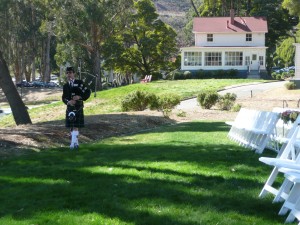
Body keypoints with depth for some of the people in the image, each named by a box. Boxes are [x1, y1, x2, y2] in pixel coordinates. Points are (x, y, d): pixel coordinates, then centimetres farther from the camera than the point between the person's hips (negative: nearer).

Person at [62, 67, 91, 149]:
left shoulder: (79, 83, 0)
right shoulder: (65, 86, 12)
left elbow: (88, 92, -3)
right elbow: (63, 97, 7)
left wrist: (80, 97, -17)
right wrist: (68, 101, -14)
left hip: (78, 107, -4)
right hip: (69, 107, 5)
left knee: (75, 126, -10)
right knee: (71, 126, 6)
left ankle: (73, 142, -14)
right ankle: (75, 143, 16)